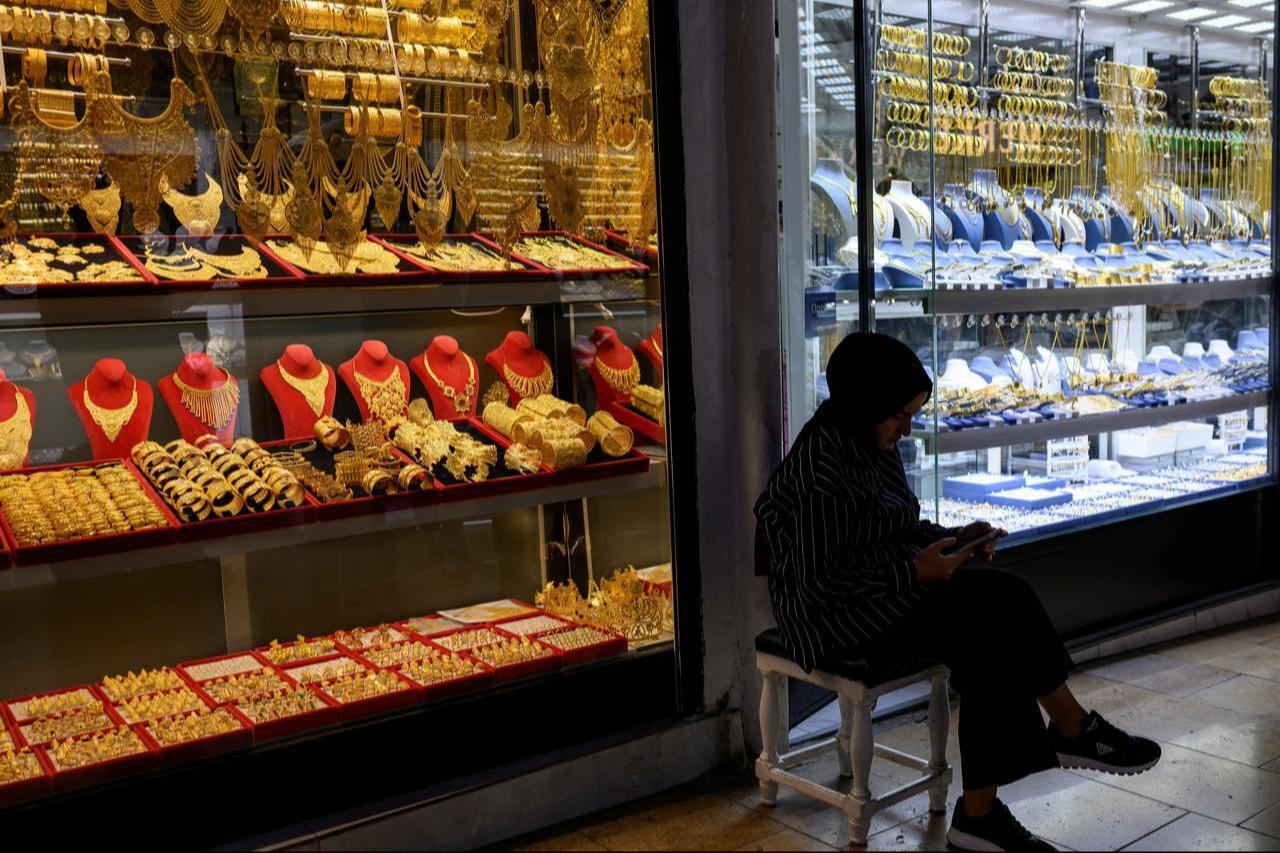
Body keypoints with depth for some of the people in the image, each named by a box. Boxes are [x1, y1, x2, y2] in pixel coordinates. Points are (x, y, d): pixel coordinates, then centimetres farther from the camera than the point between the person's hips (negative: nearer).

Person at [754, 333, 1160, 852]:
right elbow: (819, 579, -23)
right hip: (839, 617, -9)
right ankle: (1072, 731, 2)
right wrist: (914, 572, -21)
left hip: (891, 593, 9)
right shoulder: (820, 467, -21)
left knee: (989, 651, -15)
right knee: (1002, 602, -18)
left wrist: (953, 538, 2)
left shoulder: (873, 445, 8)